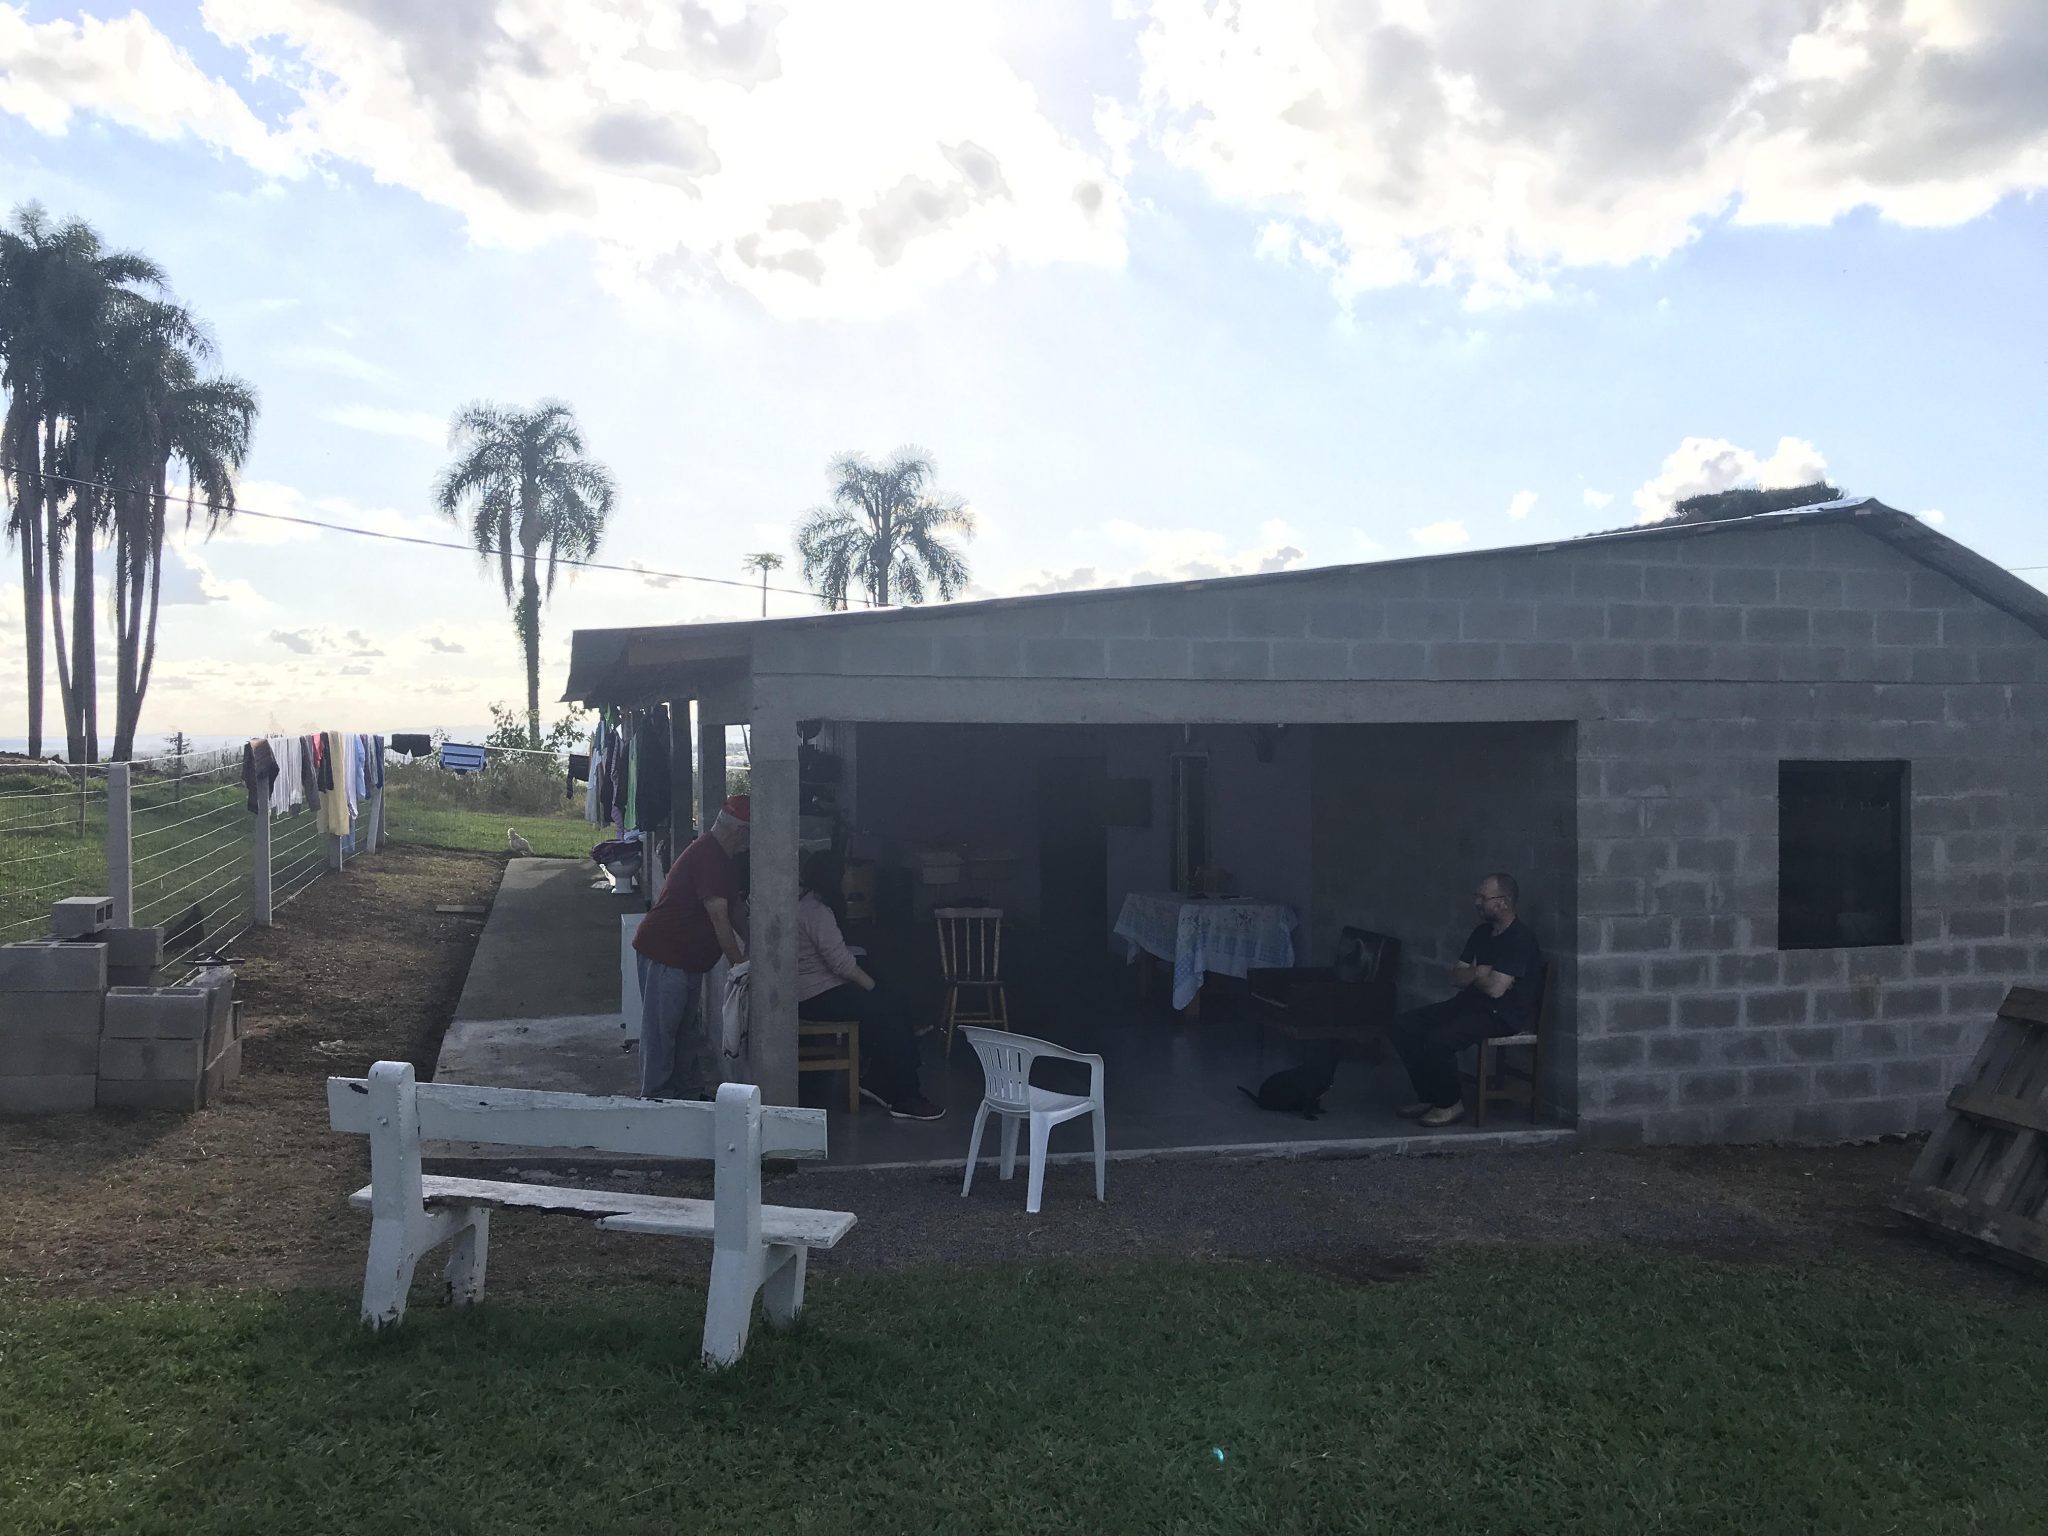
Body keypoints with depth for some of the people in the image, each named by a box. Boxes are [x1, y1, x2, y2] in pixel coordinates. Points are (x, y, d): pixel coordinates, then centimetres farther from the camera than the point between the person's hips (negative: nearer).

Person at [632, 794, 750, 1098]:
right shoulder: (709, 858, -22)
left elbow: (737, 908, 17)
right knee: (661, 1029, -2)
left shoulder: (718, 857, 11)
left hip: (687, 958, 11)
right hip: (664, 955, -11)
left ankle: (688, 1092, 26)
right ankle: (656, 1098, 6)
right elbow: (719, 918, -23)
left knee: (687, 1029, 17)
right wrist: (740, 962, -18)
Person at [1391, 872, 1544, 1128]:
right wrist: (1480, 974, -10)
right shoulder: (1483, 932, 14)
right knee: (1405, 1026, -5)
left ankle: (1451, 1104, -8)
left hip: (1504, 1016, -9)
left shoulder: (1519, 938, -15)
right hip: (1472, 1003, 9)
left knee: (1439, 1038, -30)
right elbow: (1456, 977, 12)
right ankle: (1429, 1096, 4)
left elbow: (1496, 988, -24)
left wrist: (1475, 975, -2)